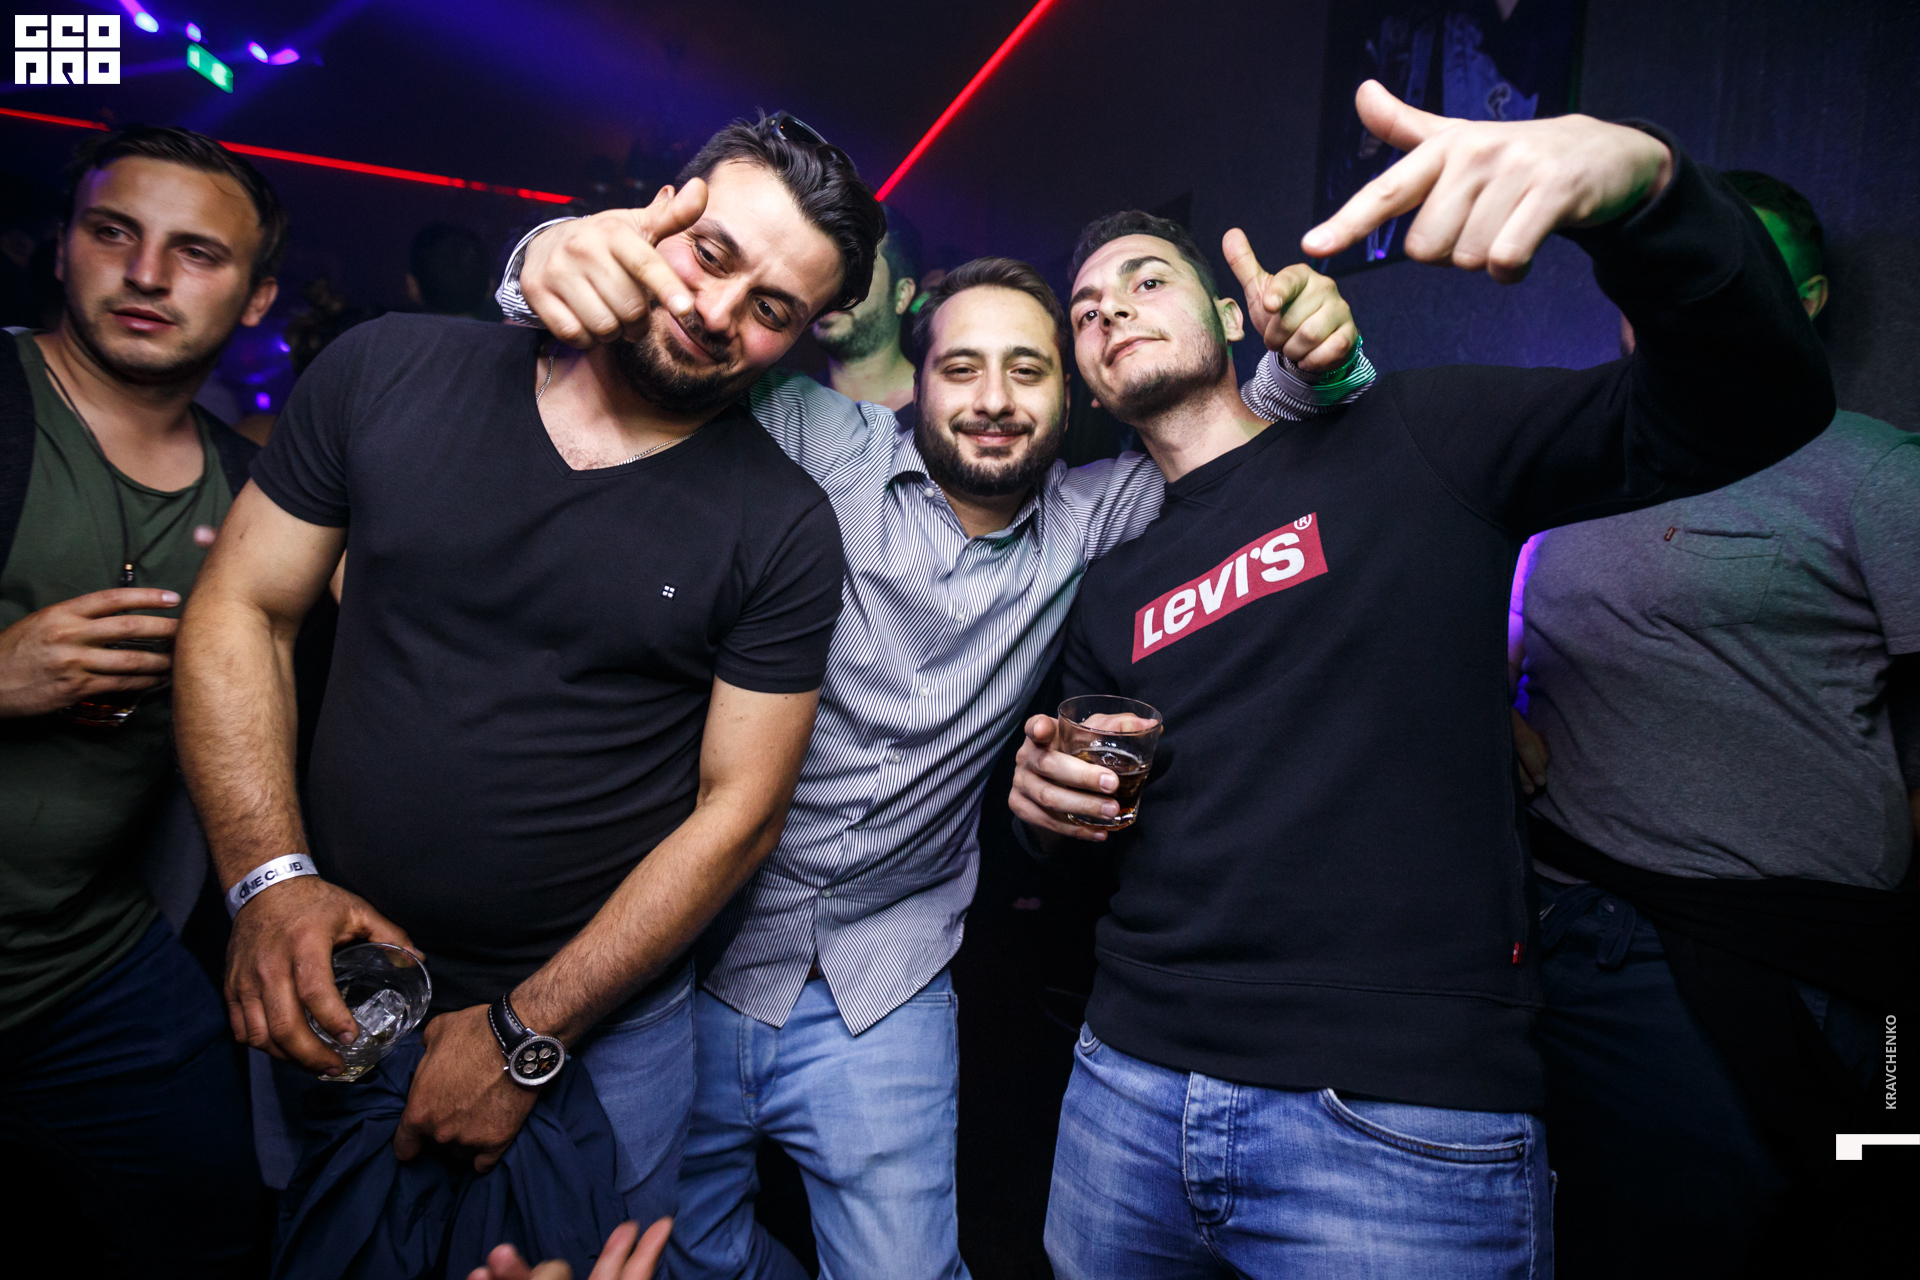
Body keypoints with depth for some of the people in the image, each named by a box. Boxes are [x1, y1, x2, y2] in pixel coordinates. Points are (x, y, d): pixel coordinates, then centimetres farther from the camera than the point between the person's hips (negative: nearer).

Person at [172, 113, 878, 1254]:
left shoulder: (783, 531, -12)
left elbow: (738, 809, -11)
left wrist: (525, 1036, -13)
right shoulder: (391, 373, -6)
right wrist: (271, 879, -12)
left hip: (601, 1025, -2)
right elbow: (239, 612, 0)